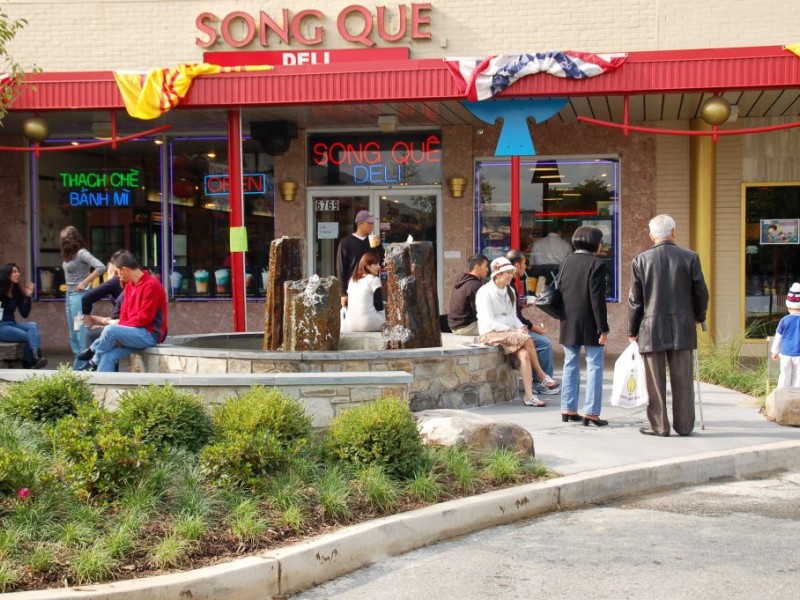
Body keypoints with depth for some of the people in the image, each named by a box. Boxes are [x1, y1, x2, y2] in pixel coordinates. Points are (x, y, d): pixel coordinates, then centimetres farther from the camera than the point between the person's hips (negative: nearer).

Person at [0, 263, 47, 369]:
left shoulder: (17, 292, 10)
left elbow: (24, 314, 7)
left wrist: (28, 297, -3)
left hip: (12, 324, 5)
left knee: (33, 326, -26)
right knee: (29, 336, -26)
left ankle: (34, 360, -40)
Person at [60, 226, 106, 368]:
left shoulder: (82, 253, -12)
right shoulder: (69, 255, 12)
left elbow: (101, 267, -22)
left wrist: (85, 282, -17)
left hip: (79, 295, -10)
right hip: (70, 295, 10)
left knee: (80, 331, -8)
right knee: (73, 334, 13)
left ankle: (81, 366, -5)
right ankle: (78, 365, 19)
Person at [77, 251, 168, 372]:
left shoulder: (151, 285, -14)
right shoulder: (129, 285, 13)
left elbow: (144, 318, -18)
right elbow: (124, 313, 13)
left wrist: (120, 328, -12)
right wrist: (118, 336, -4)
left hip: (149, 335, -8)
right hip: (134, 333, 8)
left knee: (110, 330, -24)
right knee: (108, 356, -13)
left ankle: (94, 362, -4)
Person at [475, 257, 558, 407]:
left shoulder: (509, 292, 17)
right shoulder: (485, 292, -8)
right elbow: (488, 321, -15)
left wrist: (521, 327, -3)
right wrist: (512, 330, -20)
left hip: (509, 333, 6)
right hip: (492, 333, -6)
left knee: (524, 354, -25)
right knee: (527, 339, -28)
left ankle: (529, 395, -32)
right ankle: (541, 375, -11)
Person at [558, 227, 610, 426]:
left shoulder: (567, 262, 7)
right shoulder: (596, 264, -12)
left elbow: (560, 291, 11)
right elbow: (597, 299, -15)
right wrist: (603, 328, -12)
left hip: (568, 323, 6)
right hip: (589, 324, -6)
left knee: (570, 365, 13)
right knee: (594, 366, 0)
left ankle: (568, 409, 15)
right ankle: (591, 412, -4)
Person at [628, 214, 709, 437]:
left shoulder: (641, 260, -2)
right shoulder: (690, 257, -1)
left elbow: (634, 300, 0)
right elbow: (701, 293, 2)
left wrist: (632, 331, 9)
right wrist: (699, 316, 20)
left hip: (651, 329, -1)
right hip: (682, 327, 1)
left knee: (655, 380, 4)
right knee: (682, 379, 7)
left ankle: (659, 426, 7)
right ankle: (684, 425, 11)